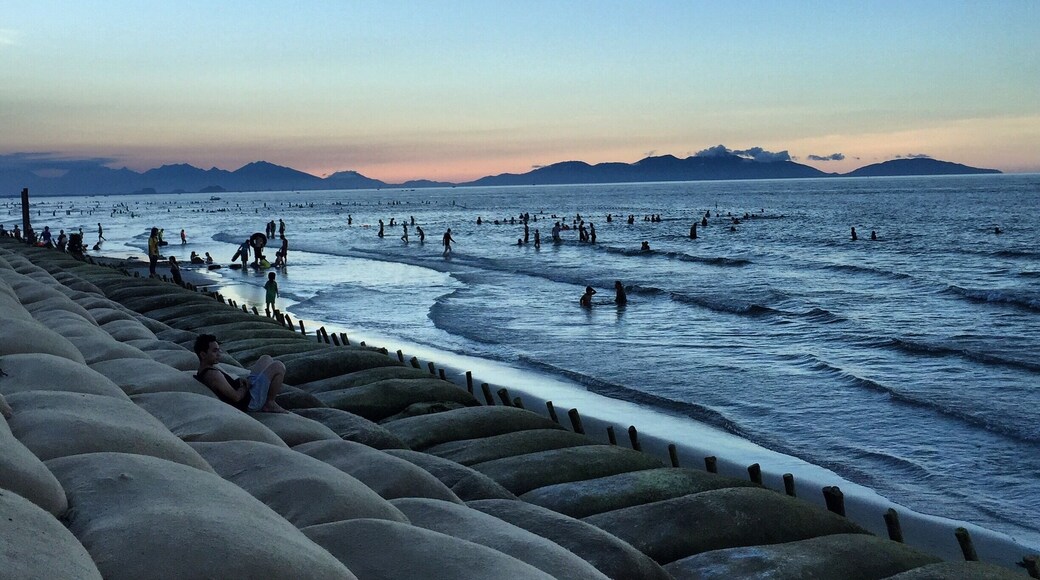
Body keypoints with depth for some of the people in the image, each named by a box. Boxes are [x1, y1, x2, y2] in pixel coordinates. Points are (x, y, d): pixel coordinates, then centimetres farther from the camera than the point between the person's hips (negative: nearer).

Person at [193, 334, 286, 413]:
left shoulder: (202, 372, 7)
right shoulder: (212, 374, -26)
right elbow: (236, 397, -28)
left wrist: (239, 381, -3)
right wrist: (246, 385, -9)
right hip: (250, 403, -10)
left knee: (266, 359, 19)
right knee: (278, 367, -14)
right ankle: (269, 404, 1)